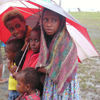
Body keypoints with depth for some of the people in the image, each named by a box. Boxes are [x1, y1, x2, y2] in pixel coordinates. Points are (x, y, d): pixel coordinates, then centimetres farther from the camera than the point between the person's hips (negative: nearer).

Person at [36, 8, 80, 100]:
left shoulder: (67, 43, -21)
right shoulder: (46, 40, -1)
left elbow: (59, 72, -18)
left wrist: (45, 69, -7)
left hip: (64, 88, -5)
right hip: (49, 83, 5)